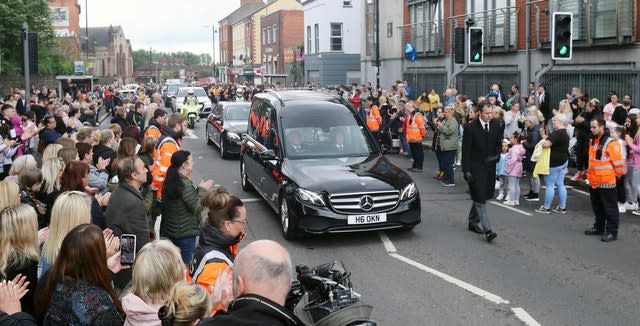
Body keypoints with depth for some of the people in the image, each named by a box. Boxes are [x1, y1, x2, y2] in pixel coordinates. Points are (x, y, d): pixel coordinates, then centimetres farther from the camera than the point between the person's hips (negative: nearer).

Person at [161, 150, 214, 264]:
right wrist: (202, 189, -7)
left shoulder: (169, 181, 3)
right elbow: (196, 207, -18)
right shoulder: (185, 184, -22)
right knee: (185, 265, 3)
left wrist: (199, 189, 3)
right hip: (185, 233, -8)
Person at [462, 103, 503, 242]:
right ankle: (487, 230, -11)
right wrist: (466, 170, -14)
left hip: (490, 167, 5)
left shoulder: (496, 125, 3)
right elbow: (466, 150, -10)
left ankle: (473, 222, 32)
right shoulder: (470, 127, -11)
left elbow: (499, 143, 15)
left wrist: (497, 156, -5)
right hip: (475, 167, -5)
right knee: (480, 199, -8)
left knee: (480, 197, 15)